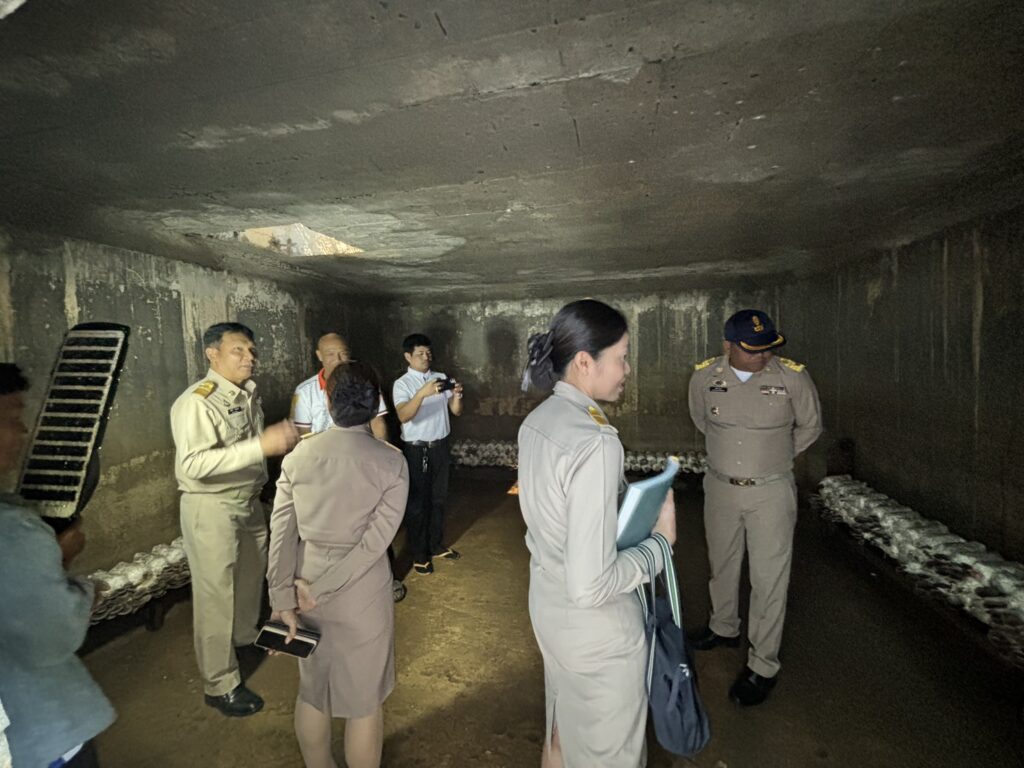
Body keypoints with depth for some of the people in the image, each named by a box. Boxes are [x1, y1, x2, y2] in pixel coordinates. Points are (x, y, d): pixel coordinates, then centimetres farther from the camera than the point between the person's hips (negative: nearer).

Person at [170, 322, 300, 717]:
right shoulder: (197, 402, -22)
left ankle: (245, 638, 52)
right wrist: (262, 445, -37)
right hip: (211, 508, -8)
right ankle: (220, 684, 23)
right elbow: (193, 464, -33)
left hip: (249, 502, 9)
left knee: (251, 576, 26)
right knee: (215, 594, 5)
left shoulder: (249, 394, 3)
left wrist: (281, 438, 1)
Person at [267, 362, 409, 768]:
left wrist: (283, 600, -3)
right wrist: (318, 590, -12)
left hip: (305, 587, 4)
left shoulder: (298, 455, -7)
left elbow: (281, 532, -7)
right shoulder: (391, 461, -15)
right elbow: (375, 541, -19)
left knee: (311, 688, 27)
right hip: (362, 595, -3)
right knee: (364, 699, 18)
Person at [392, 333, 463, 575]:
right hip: (416, 449, -4)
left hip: (440, 446, 5)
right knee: (417, 502, 7)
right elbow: (403, 416, -26)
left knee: (438, 498, 17)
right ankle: (419, 554, 22)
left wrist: (457, 396, -22)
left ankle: (437, 545, 34)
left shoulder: (442, 378, 4)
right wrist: (422, 393, -40)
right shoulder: (402, 384, -10)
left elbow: (456, 411, -1)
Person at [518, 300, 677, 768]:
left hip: (548, 606, 8)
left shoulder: (537, 421, -4)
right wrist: (659, 542, -17)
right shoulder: (594, 441, -31)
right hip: (595, 628, -7)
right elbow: (591, 585, -31)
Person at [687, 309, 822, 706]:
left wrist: (774, 457, 9)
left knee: (769, 579, 6)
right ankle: (724, 627, 46)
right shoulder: (704, 376, -9)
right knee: (722, 564, 21)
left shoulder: (792, 377, -14)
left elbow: (810, 426, 4)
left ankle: (763, 665, 24)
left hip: (771, 493, -2)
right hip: (719, 487, 3)